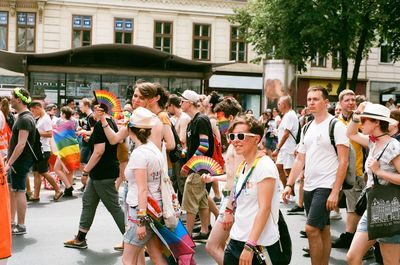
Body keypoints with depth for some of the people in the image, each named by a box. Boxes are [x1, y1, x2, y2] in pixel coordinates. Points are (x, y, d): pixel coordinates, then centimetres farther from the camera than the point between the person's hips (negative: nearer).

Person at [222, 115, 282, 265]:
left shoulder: (264, 166, -14)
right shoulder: (242, 166, 10)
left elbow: (264, 208, -19)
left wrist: (250, 246, -23)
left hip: (259, 246, -7)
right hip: (236, 240, 7)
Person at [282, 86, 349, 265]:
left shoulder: (336, 126, -8)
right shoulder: (307, 128, 12)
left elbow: (343, 161, -12)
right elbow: (300, 159, 15)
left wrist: (335, 191, -18)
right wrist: (289, 185, 7)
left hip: (327, 186, -7)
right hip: (309, 186, 7)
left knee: (311, 229, -12)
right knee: (323, 230, 14)